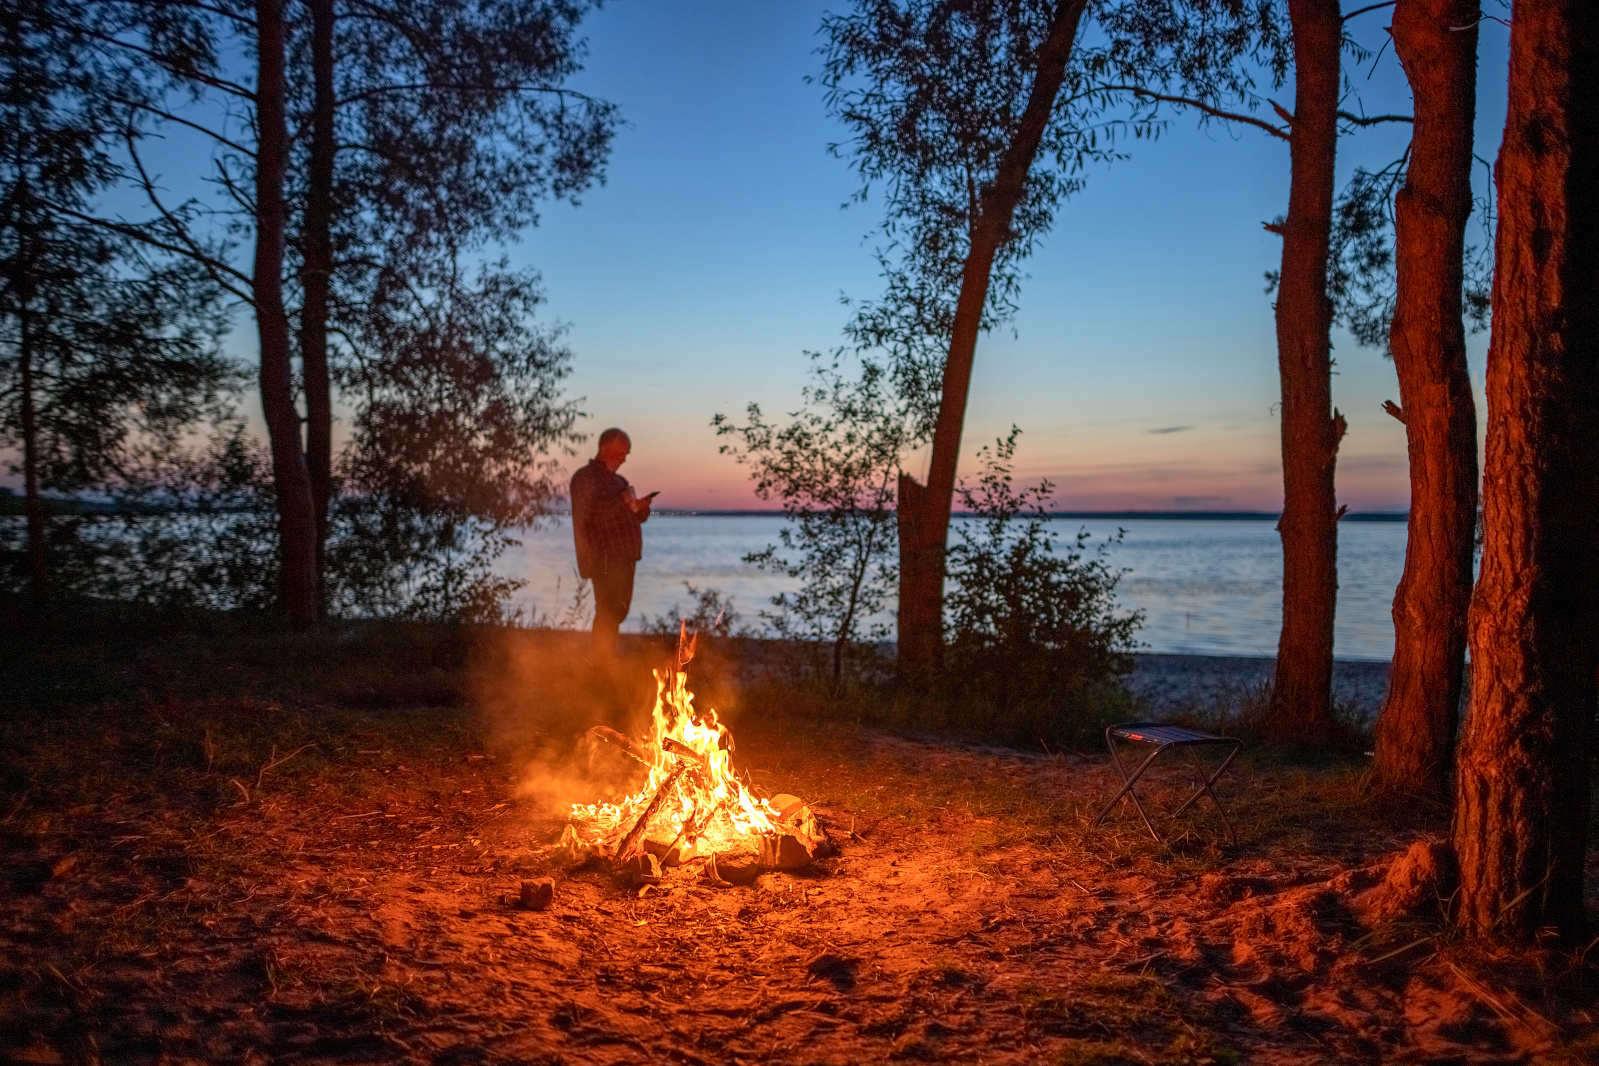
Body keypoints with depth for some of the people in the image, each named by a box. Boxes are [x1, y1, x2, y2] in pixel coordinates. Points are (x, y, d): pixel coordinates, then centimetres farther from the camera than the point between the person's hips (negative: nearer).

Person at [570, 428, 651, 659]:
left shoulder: (619, 481, 24)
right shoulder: (585, 477, -2)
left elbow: (633, 518, 25)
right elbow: (585, 512, -16)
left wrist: (641, 509, 2)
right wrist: (620, 502, -20)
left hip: (625, 557, 8)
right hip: (605, 558, -8)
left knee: (618, 611, 10)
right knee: (608, 610, -13)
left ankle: (608, 657, 17)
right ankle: (602, 659, -10)